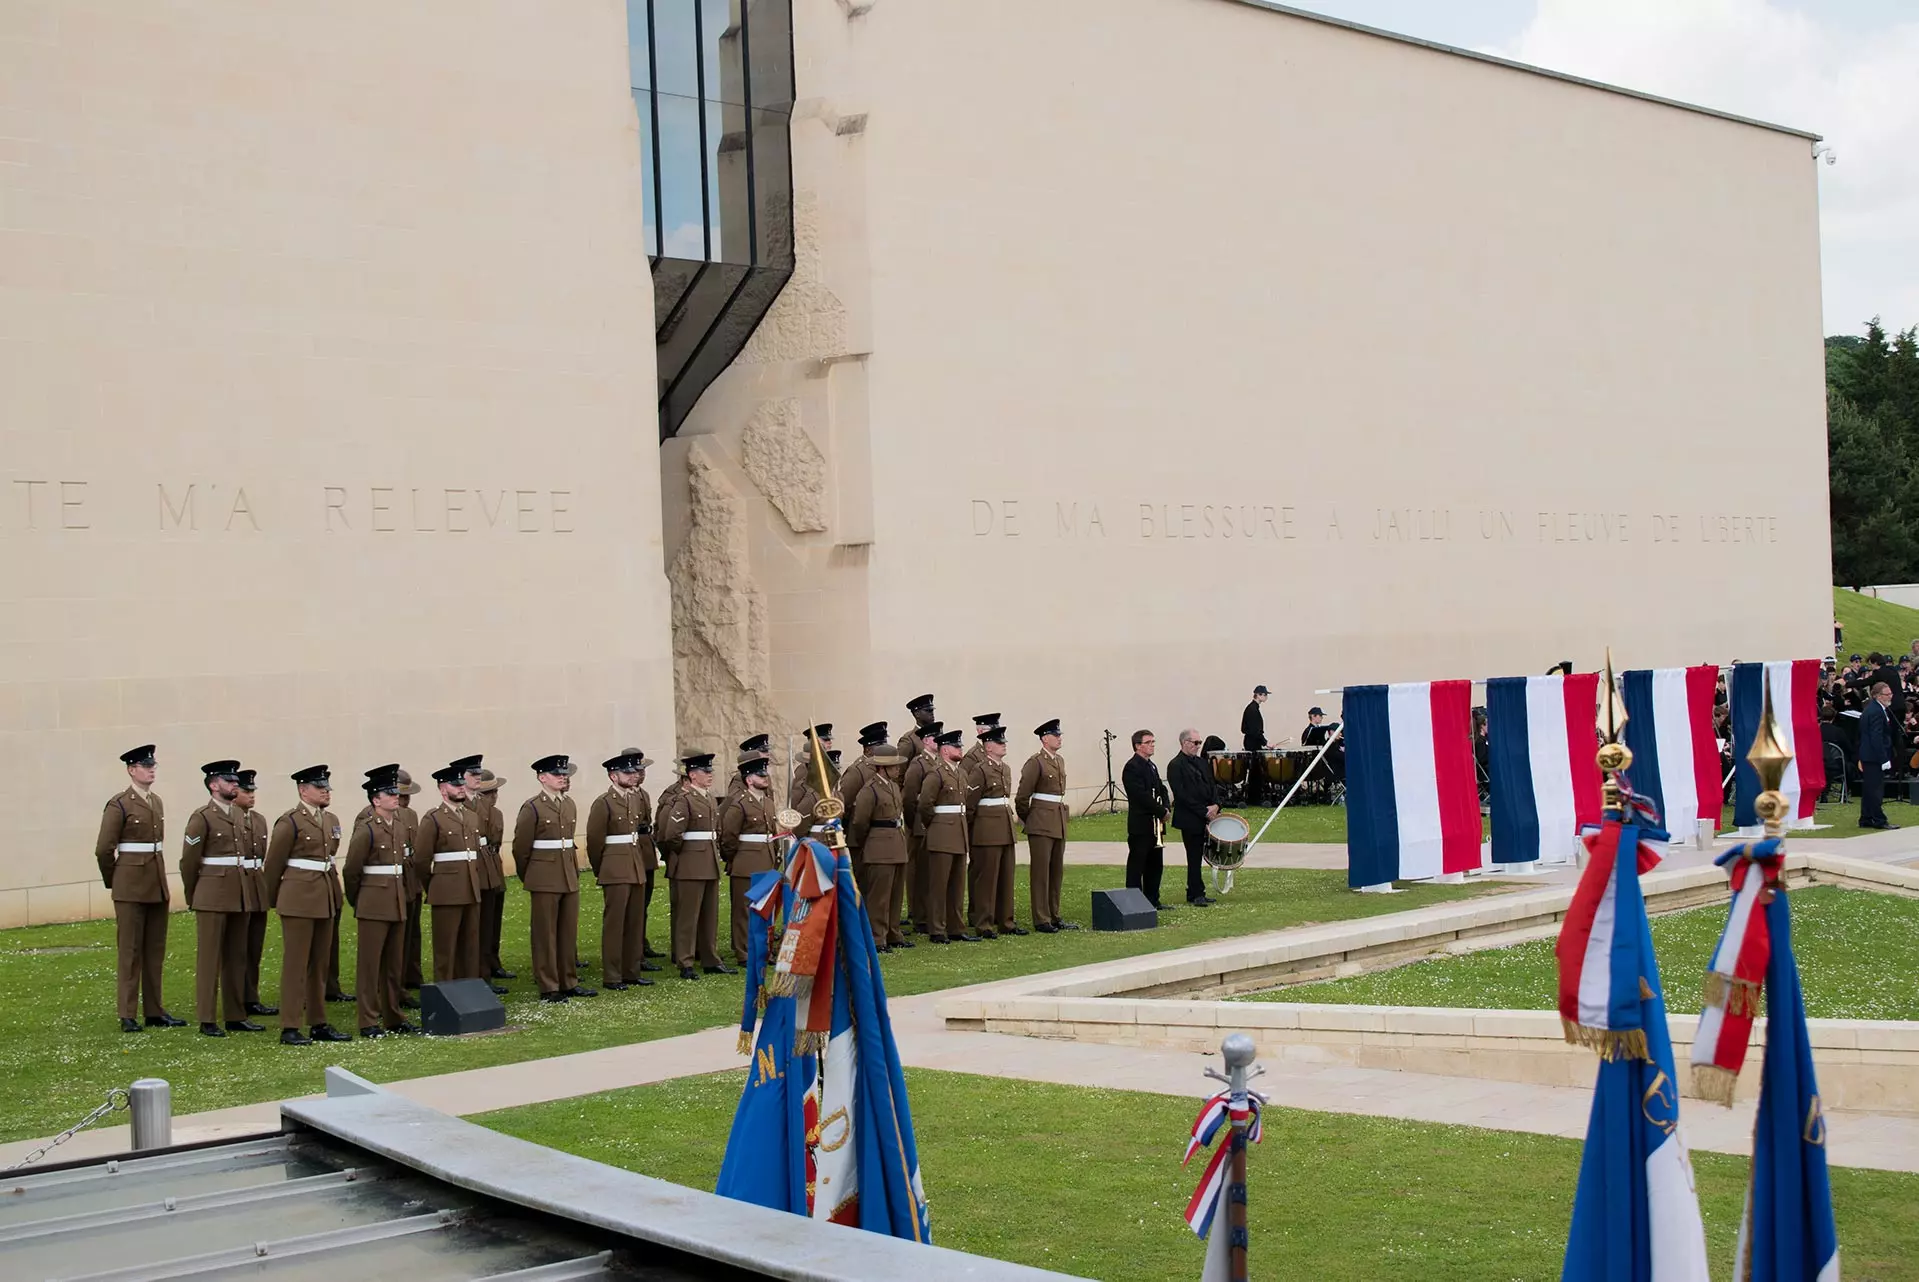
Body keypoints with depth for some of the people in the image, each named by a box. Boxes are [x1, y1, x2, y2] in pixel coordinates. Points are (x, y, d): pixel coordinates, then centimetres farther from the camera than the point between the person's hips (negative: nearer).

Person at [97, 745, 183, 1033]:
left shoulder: (156, 802, 13)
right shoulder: (119, 805, -9)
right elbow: (103, 849, -10)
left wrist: (160, 880, 18)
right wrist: (112, 882, 0)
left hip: (157, 885, 7)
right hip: (131, 888, -7)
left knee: (156, 950, 10)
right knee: (130, 951, -2)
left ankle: (154, 1012, 16)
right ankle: (128, 1016, 2)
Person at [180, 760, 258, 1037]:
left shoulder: (241, 817, 13)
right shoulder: (202, 817, -8)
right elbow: (189, 861, -6)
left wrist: (243, 890, 17)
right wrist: (193, 897, 2)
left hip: (239, 896, 7)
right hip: (213, 897, -7)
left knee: (237, 958, 10)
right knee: (209, 959, -1)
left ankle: (236, 1016, 16)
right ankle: (207, 1021, 2)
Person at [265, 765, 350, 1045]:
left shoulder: (331, 821, 13)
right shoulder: (290, 822, -9)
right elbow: (274, 864, -4)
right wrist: (274, 901, 4)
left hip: (326, 900, 7)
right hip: (299, 899, -7)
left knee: (320, 964, 11)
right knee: (295, 964, -4)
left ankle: (318, 1024, 18)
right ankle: (289, 1028, -1)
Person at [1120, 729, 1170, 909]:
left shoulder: (1151, 766, 17)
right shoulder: (1132, 767, -13)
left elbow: (1161, 790, 17)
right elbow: (1142, 795, -21)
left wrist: (1166, 808, -3)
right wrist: (1161, 812, -16)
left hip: (1155, 825, 9)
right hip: (1140, 825, -9)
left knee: (1156, 865, 12)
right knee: (1136, 866, -4)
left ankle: (1152, 901, 20)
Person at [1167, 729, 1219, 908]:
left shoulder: (1201, 762, 15)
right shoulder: (1176, 766, -10)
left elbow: (1212, 785, 16)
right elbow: (1182, 795, -15)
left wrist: (1215, 805, -4)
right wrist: (1204, 811, -15)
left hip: (1206, 816, 7)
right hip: (1189, 819, -7)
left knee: (1197, 857, 9)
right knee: (1194, 857, -3)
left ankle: (1195, 893, 14)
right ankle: (1195, 895, 3)